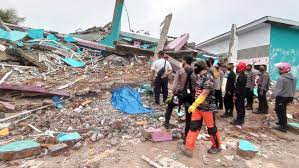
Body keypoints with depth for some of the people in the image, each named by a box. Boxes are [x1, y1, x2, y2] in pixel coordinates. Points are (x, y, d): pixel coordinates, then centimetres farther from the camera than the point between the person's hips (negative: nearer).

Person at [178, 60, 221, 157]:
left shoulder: (208, 78, -19)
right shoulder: (199, 77, 7)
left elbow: (204, 95, -25)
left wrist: (193, 105, -27)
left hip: (208, 108, -8)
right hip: (198, 107, 8)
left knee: (211, 128, 10)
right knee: (194, 127, 4)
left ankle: (217, 146, 33)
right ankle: (189, 148, 8)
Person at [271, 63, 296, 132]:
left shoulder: (281, 78, -20)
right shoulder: (293, 78, 8)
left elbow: (278, 89, -24)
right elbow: (294, 89, 14)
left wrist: (272, 95, -17)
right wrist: (292, 96, 22)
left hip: (281, 97, -9)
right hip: (289, 97, 9)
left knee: (279, 111, 0)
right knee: (283, 110, 23)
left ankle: (283, 126, 3)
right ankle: (282, 122, 38)